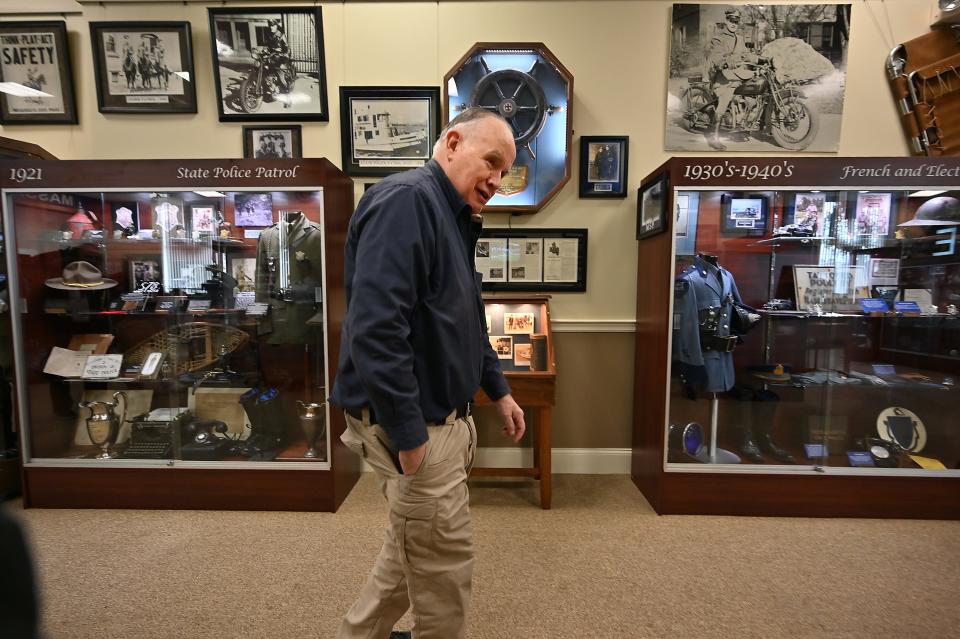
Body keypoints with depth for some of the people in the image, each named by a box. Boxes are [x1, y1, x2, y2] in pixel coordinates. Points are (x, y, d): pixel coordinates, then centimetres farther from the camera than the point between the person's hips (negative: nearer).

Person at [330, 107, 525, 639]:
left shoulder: (454, 218, 15)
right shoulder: (406, 199, -17)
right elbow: (375, 328, -28)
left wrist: (497, 391, 20)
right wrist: (409, 436, -23)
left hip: (444, 418, 10)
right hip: (418, 426, -10)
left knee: (413, 551, 25)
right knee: (445, 566, 11)